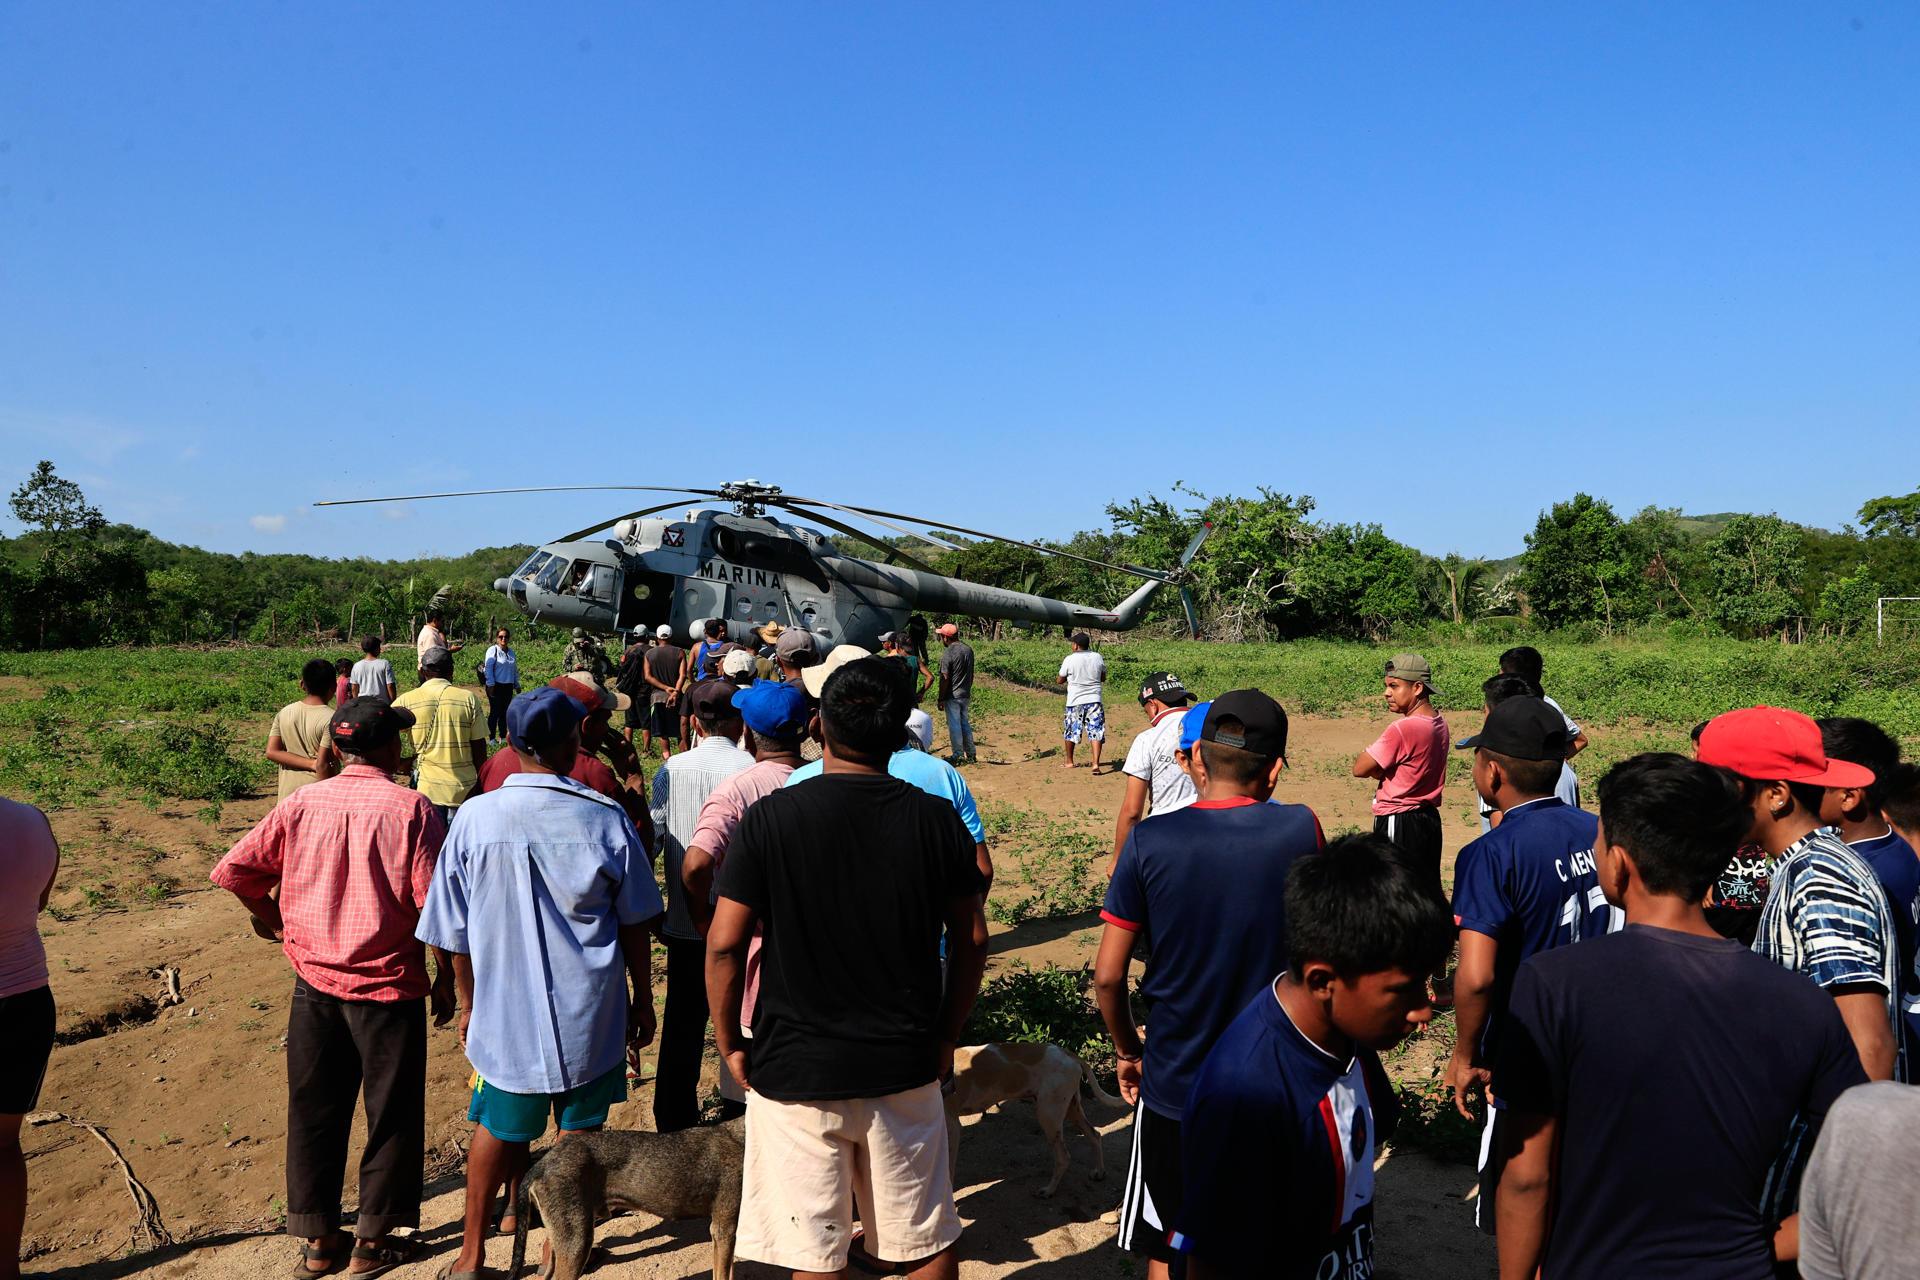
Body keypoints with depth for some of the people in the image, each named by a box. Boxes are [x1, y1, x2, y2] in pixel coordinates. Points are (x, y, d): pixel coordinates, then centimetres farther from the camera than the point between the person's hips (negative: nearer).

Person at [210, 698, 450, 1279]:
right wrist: (447, 980, -3)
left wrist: (268, 914, 20)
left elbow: (231, 870, 1)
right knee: (391, 1115, 13)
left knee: (314, 1112, 17)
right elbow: (436, 905, -15)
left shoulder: (301, 804, -2)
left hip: (314, 983, 4)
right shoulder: (411, 809, -13)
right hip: (387, 987, -4)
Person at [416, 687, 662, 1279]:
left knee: (498, 1128, 19)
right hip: (591, 1011, -1)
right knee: (581, 1130, 16)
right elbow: (637, 925, -2)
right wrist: (642, 1000, 11)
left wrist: (469, 1003, 14)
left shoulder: (474, 818, -10)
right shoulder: (607, 819, -11)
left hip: (505, 1009, 1)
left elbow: (453, 934, -1)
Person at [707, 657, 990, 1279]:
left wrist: (729, 1045, 4)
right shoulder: (937, 819, -6)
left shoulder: (769, 818, -12)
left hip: (794, 1068, -2)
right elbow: (971, 938, 1)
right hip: (906, 1066, 2)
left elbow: (724, 945, -10)